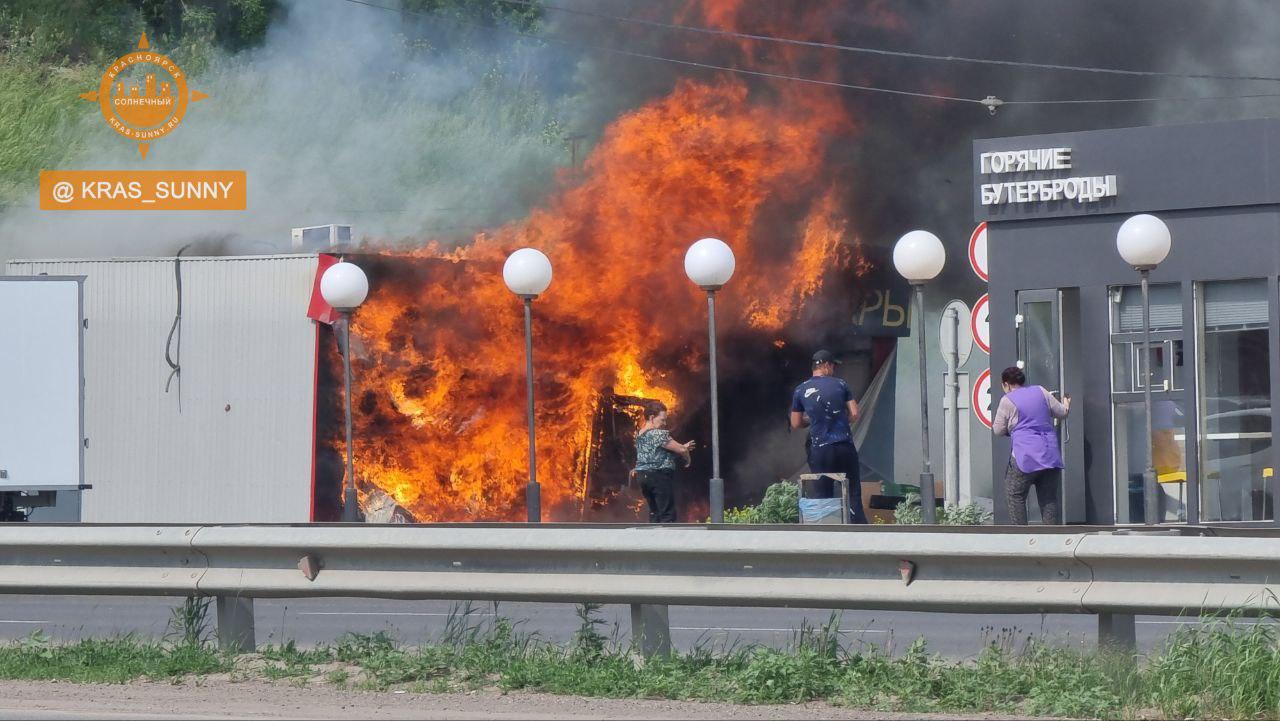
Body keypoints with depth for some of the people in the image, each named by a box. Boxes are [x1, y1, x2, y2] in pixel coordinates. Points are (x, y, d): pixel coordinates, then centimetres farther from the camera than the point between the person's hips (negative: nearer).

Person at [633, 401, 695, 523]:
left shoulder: (640, 434, 12)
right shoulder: (658, 434, -16)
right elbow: (681, 450, -15)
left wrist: (682, 447, 17)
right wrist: (687, 458, 7)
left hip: (643, 475, 9)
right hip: (660, 475, -9)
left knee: (654, 512, 14)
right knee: (668, 514, -7)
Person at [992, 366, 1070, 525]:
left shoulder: (1007, 400, -1)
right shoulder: (1040, 391, 11)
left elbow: (999, 430, 5)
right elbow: (1061, 412, 19)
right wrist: (1066, 404, 42)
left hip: (1026, 458, -5)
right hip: (1051, 455, 5)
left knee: (1015, 496, 4)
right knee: (1049, 498, 9)